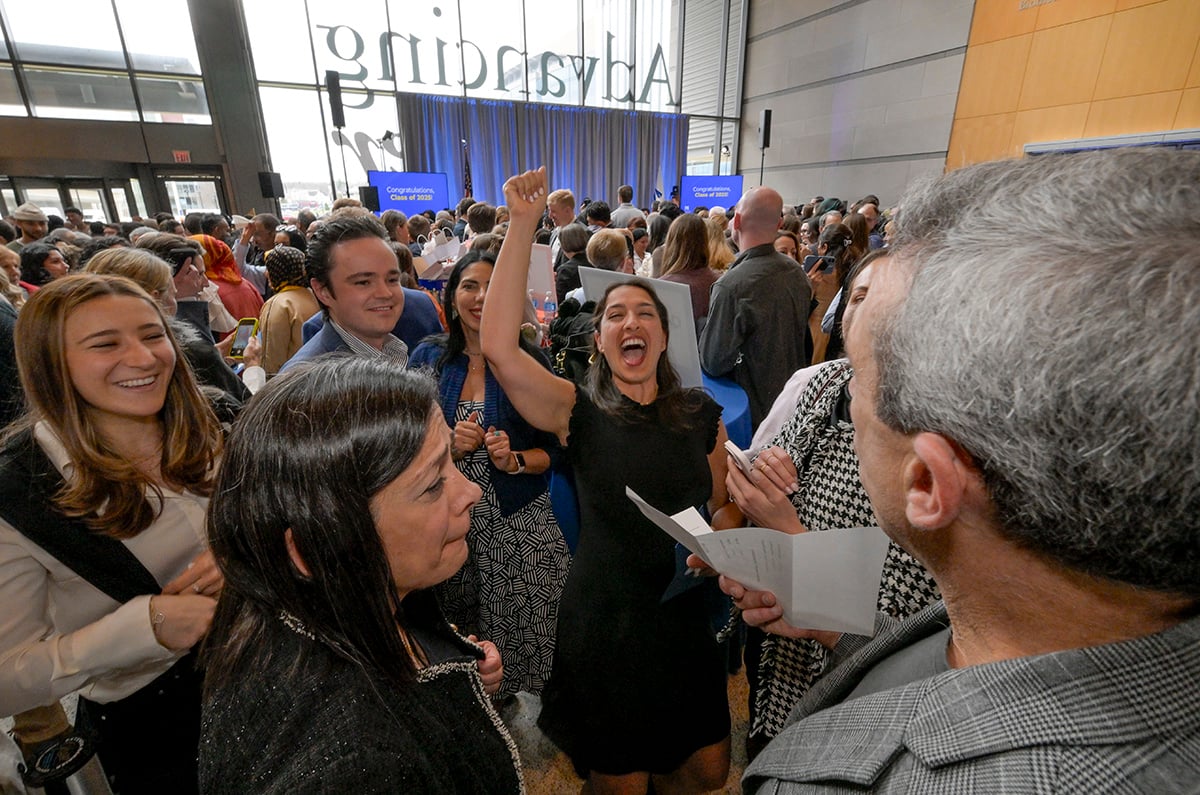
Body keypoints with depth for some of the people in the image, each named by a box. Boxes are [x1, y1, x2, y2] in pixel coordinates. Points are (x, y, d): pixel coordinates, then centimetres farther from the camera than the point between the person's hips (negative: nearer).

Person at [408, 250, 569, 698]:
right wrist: (447, 445, -13)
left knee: (520, 643, 6)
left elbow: (555, 449, -1)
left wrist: (514, 460, -18)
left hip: (518, 525, -2)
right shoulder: (427, 358, 3)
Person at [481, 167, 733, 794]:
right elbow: (498, 346, -27)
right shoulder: (579, 413, -12)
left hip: (684, 617, 4)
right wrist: (522, 225, -28)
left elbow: (721, 503, 11)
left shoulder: (702, 414, -2)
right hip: (604, 622, -3)